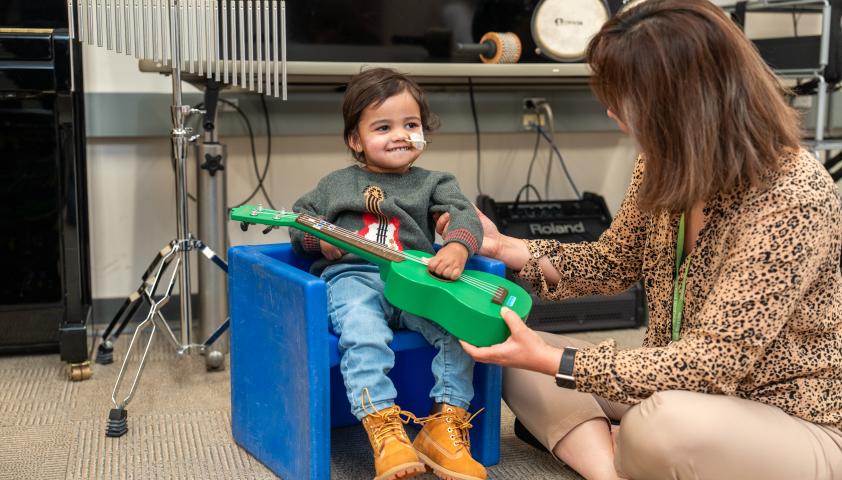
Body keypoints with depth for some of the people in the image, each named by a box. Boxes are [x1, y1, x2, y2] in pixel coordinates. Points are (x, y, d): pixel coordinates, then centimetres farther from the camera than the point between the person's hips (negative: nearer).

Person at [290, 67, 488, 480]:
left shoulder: (432, 183, 18)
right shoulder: (335, 185, 21)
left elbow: (464, 215, 0)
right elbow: (299, 222, 24)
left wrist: (457, 247, -25)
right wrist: (321, 239, -1)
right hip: (353, 278, -1)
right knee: (364, 333, -35)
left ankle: (446, 423, -16)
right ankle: (383, 428, -36)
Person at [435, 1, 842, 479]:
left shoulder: (793, 198, -26)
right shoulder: (669, 167, -3)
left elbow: (715, 359, -29)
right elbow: (613, 263, 13)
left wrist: (551, 361, -30)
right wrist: (503, 246, 2)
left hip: (795, 427, -7)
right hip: (689, 393, 7)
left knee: (661, 425, -39)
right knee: (517, 357, -3)